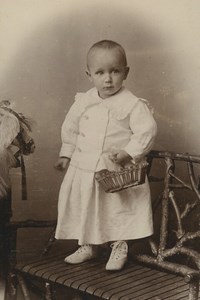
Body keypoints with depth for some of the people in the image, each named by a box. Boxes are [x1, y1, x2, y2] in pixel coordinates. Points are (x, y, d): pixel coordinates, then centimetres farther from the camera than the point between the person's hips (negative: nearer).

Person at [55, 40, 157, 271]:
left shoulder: (133, 104, -13)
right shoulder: (83, 101, 1)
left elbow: (147, 131, -15)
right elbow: (70, 128, 13)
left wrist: (129, 153, -22)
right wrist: (66, 154, 11)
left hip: (119, 172, -4)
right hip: (83, 169, 5)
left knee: (120, 211, 5)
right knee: (83, 209, 14)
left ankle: (119, 248, 25)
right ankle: (87, 246, 33)